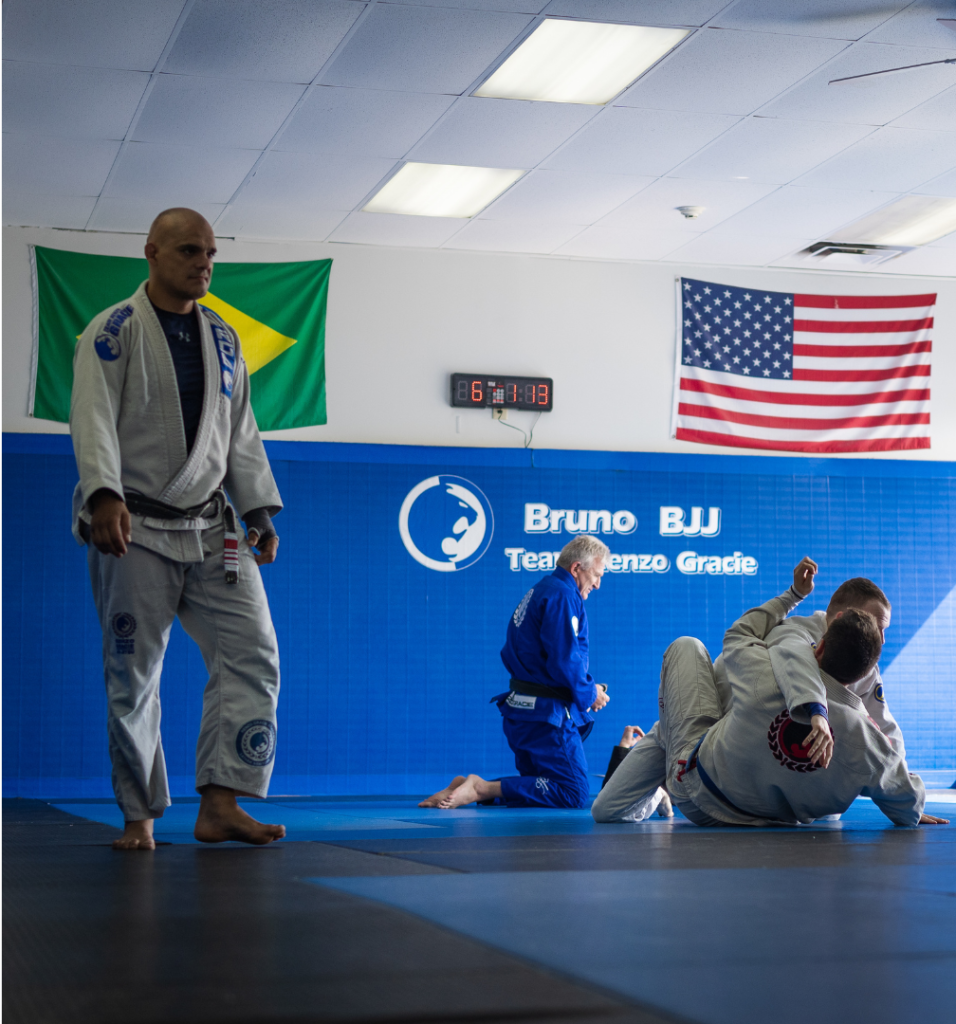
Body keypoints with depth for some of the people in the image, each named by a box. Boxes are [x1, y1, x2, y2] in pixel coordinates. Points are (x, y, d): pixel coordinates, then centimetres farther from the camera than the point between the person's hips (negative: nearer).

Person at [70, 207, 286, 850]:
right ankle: (140, 816, 12)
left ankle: (220, 805, -7)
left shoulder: (223, 338, 13)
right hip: (135, 531, -5)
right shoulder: (114, 332, -5)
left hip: (211, 530, 5)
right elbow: (94, 418, -16)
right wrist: (104, 496, -31)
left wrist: (260, 513, 7)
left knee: (252, 653, -7)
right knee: (133, 677, 0)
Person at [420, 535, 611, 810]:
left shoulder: (540, 591, 18)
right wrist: (588, 695, -5)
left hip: (521, 708, 10)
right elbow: (563, 661, -22)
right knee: (575, 794, -10)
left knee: (539, 785, 17)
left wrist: (586, 687, 13)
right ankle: (483, 789, -17)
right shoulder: (562, 596, -14)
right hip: (546, 714, -10)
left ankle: (467, 787, 2)